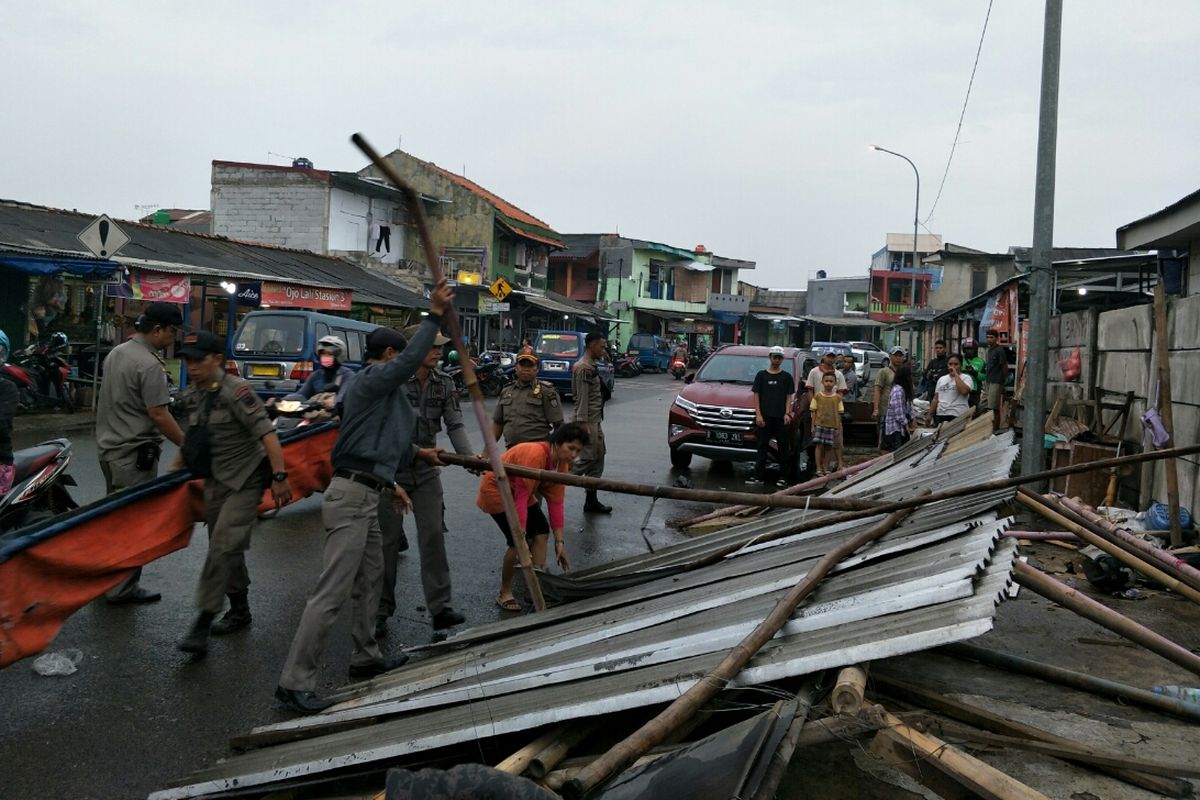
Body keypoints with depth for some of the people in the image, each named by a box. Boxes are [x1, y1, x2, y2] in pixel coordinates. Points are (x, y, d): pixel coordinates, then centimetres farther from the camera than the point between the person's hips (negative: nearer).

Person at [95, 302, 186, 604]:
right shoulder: (149, 365, -20)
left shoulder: (116, 353, 10)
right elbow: (158, 414, -22)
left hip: (109, 446, 10)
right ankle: (122, 588, 5)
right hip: (134, 452, -10)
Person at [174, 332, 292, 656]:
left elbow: (267, 433, -24)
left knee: (223, 546, -13)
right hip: (216, 479, 8)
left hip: (245, 479, -8)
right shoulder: (192, 396, 6)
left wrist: (279, 476, -28)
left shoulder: (236, 391, -19)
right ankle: (239, 610, 31)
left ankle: (202, 624, -10)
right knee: (226, 548, 15)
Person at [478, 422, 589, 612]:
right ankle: (504, 594, 2)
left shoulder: (561, 464, -9)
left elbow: (556, 503, -8)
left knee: (542, 531, -1)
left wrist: (560, 542, -10)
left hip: (519, 491, 8)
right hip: (495, 490, -8)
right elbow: (521, 498, -35)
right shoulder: (534, 454, -35)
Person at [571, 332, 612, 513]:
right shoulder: (583, 368, -15)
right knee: (587, 460, -10)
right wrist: (584, 424, -23)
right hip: (588, 421, -10)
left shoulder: (590, 366, 16)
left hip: (595, 421, 10)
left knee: (597, 460, 11)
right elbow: (582, 398, -20)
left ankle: (591, 501, 16)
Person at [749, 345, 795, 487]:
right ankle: (759, 476, 2)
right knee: (762, 446, 2)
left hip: (781, 417, 0)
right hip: (764, 417, 0)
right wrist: (758, 415, -4)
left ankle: (784, 477, 8)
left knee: (783, 447, 2)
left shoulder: (787, 377, 8)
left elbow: (789, 397, 7)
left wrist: (787, 413, -6)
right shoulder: (761, 375, 8)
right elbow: (756, 395, 5)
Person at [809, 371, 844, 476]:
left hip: (832, 426, 1)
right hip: (819, 425, -1)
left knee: (828, 447, 4)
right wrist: (813, 426, -2)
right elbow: (814, 412, 3)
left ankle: (825, 469, 11)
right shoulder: (817, 396, 2)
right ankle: (819, 469, 0)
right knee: (819, 446, -3)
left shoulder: (837, 397, 5)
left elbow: (839, 414, 6)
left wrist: (838, 428, 2)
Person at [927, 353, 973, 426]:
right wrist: (930, 416, 12)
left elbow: (964, 391, -20)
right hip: (940, 415, 5)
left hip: (958, 416, -5)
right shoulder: (941, 379, 17)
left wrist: (956, 374, -11)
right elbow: (935, 399, 19)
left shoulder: (966, 378, 1)